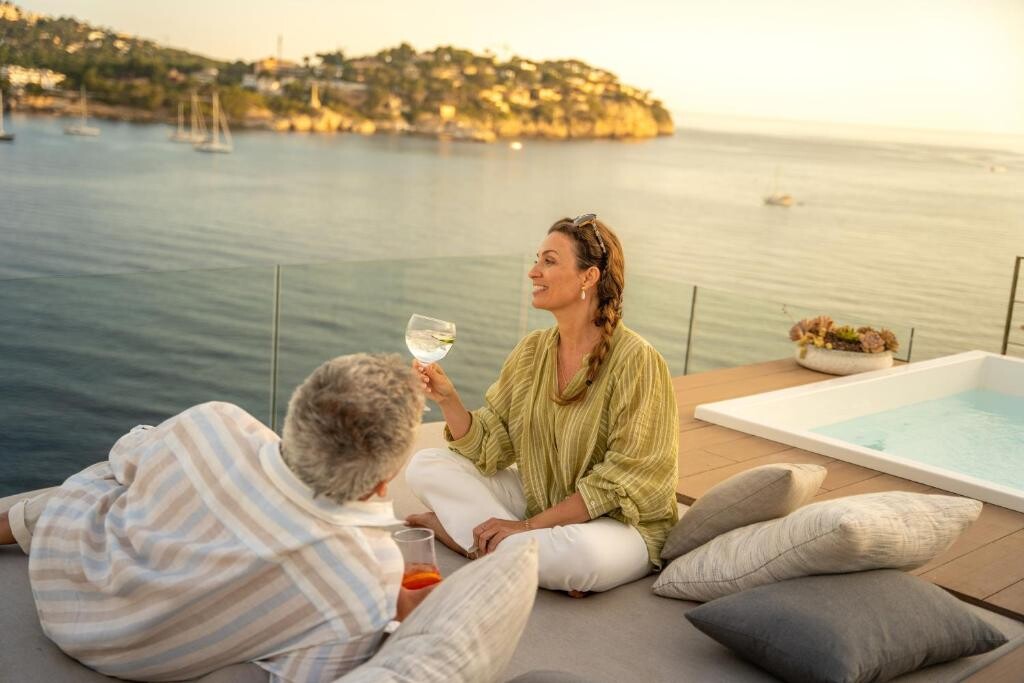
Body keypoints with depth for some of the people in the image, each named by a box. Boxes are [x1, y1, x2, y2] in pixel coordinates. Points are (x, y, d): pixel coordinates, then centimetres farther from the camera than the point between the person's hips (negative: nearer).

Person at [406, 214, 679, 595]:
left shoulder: (635, 360, -19)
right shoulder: (532, 350, 1)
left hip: (619, 521, -6)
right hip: (537, 503, 7)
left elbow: (619, 483, -19)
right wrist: (447, 399, -18)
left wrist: (529, 524, -20)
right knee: (426, 466, -6)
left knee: (581, 553, -40)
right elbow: (489, 446, 0)